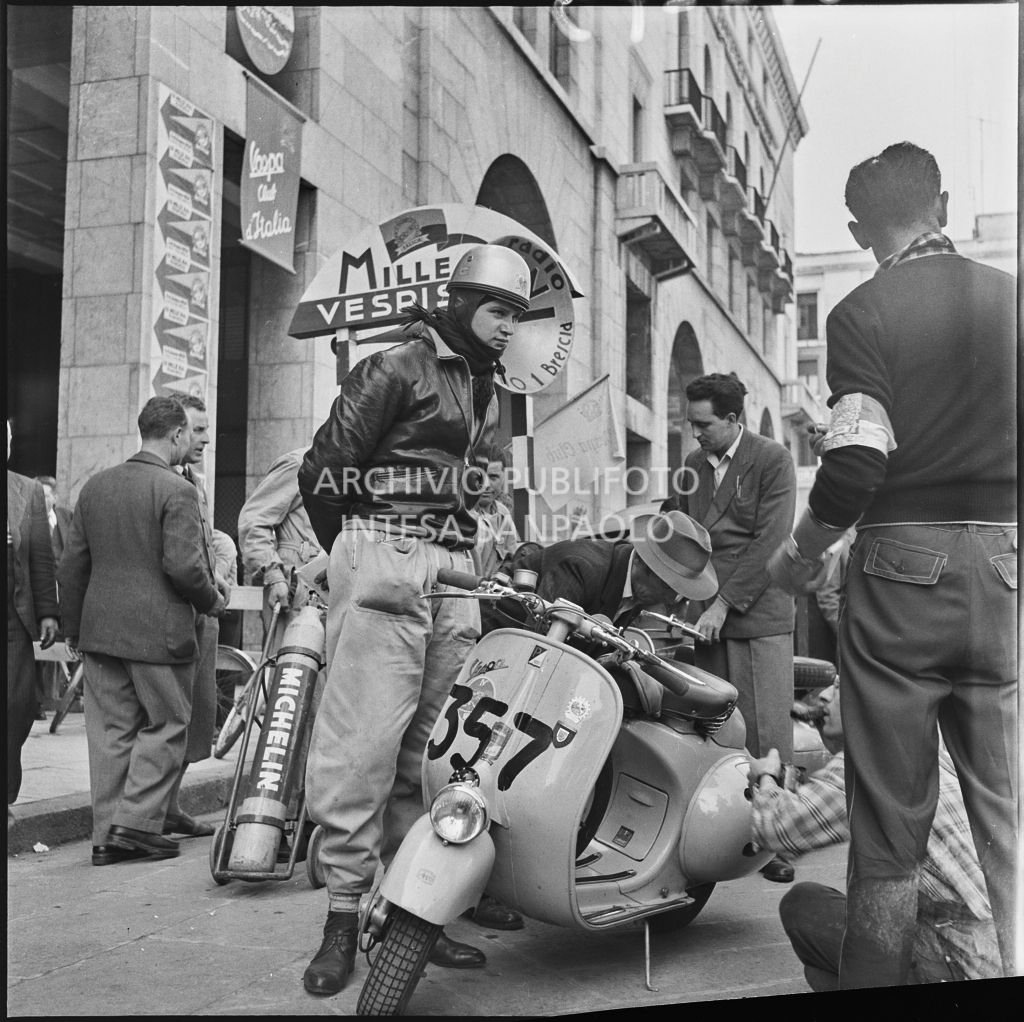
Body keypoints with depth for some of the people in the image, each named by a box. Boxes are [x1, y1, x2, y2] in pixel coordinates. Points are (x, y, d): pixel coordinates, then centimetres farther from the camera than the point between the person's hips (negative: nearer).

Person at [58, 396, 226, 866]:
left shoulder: (95, 485, 9)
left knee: (110, 730, 11)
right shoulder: (176, 491, -12)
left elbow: (71, 565, 11)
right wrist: (212, 601, 0)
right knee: (165, 725, 8)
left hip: (100, 629, 6)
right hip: (158, 630, -6)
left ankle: (107, 834, 16)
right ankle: (137, 822, 3)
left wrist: (73, 628, 19)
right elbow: (183, 565, -19)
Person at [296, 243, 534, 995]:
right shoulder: (396, 369, -1)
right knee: (363, 743, -8)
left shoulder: (486, 389, 22)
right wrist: (358, 553, 7)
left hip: (454, 573, 7)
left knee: (431, 750, 7)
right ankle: (344, 915, -1)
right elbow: (324, 470, -4)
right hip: (386, 566, -7)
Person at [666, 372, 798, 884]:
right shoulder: (692, 464, 18)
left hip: (757, 614, -5)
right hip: (702, 613, 5)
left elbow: (770, 541, -9)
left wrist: (725, 603, -13)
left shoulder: (772, 459, -1)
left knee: (765, 732, -4)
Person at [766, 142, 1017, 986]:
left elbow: (855, 466, -14)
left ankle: (876, 982, 15)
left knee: (891, 818, 6)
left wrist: (800, 554, 2)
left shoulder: (863, 313, -5)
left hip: (903, 567, -3)